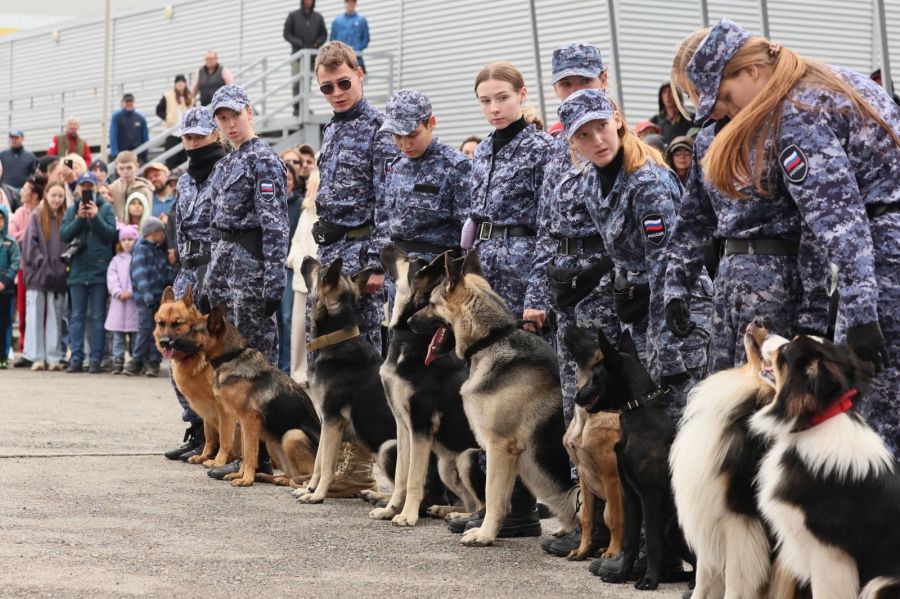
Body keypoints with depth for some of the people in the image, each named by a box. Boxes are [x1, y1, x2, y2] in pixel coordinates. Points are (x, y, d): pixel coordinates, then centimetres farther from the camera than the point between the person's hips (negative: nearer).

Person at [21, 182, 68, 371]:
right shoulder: (36, 217, 1)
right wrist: (41, 262, -11)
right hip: (38, 274, -2)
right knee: (36, 317, -1)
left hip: (58, 275, 2)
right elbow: (30, 244, -3)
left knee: (55, 318, 4)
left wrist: (65, 262, -6)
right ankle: (37, 357, 1)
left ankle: (54, 358, 6)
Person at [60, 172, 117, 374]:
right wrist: (80, 218, -11)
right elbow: (64, 235, -1)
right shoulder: (72, 210, 9)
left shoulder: (106, 208, 3)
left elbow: (111, 234, -6)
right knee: (77, 316, 5)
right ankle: (76, 358, 8)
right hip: (78, 270, 2)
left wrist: (95, 217, -15)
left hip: (99, 269, -2)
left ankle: (96, 359, 3)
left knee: (97, 317, 1)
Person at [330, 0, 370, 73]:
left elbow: (366, 38, 4)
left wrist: (357, 49, -10)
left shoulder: (362, 20, 5)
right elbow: (333, 38, 11)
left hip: (356, 56, -2)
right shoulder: (337, 20, 10)